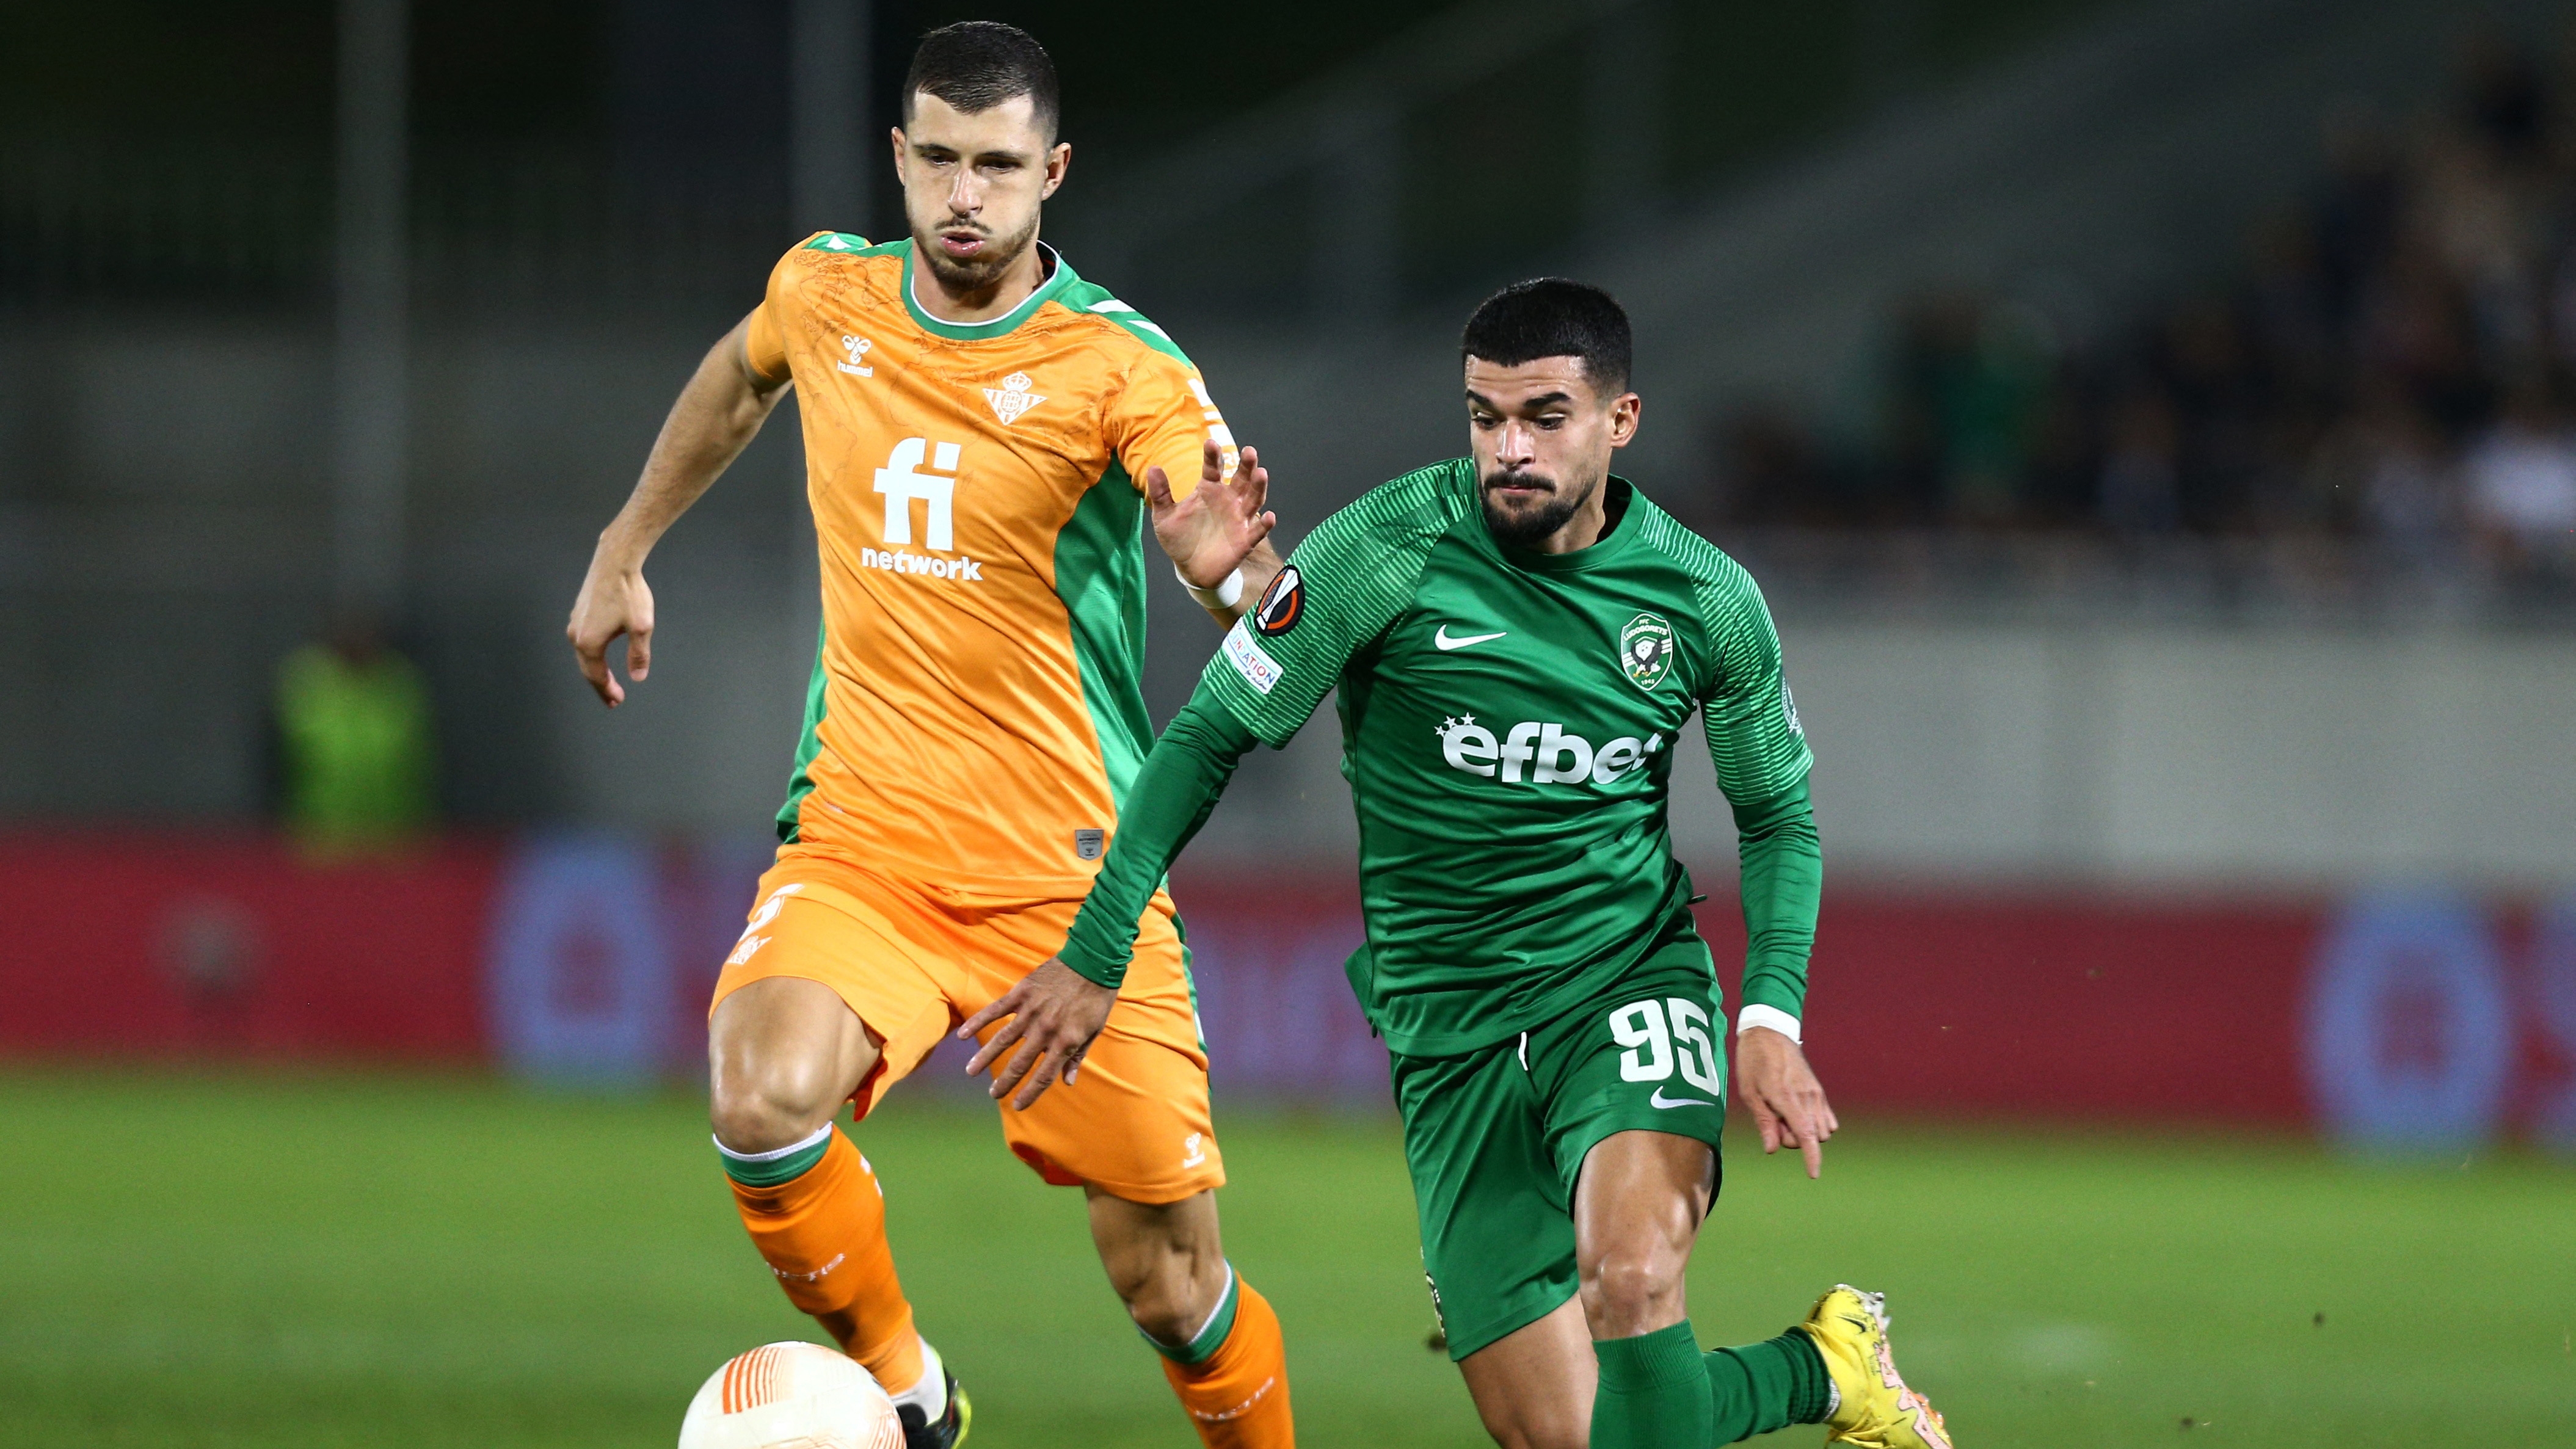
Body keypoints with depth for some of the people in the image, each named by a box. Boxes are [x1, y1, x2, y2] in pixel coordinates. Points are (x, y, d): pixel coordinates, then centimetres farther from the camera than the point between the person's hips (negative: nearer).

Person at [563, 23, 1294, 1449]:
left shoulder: (1121, 366, -10)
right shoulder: (826, 291, 3)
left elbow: (1275, 629, -24)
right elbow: (739, 379, 29)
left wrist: (1232, 571, -47)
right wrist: (622, 554, 32)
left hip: (1072, 877, -2)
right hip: (861, 845, 2)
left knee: (1175, 1294, -2)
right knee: (764, 1098, -28)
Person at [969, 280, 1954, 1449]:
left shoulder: (1707, 600, -4)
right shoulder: (1389, 551, -11)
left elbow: (1778, 819, 10)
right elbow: (1208, 739, -2)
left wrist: (1772, 1017, -5)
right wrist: (1095, 956, -6)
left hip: (1631, 982, -1)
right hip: (1450, 1032, 1)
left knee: (1632, 1279, -33)